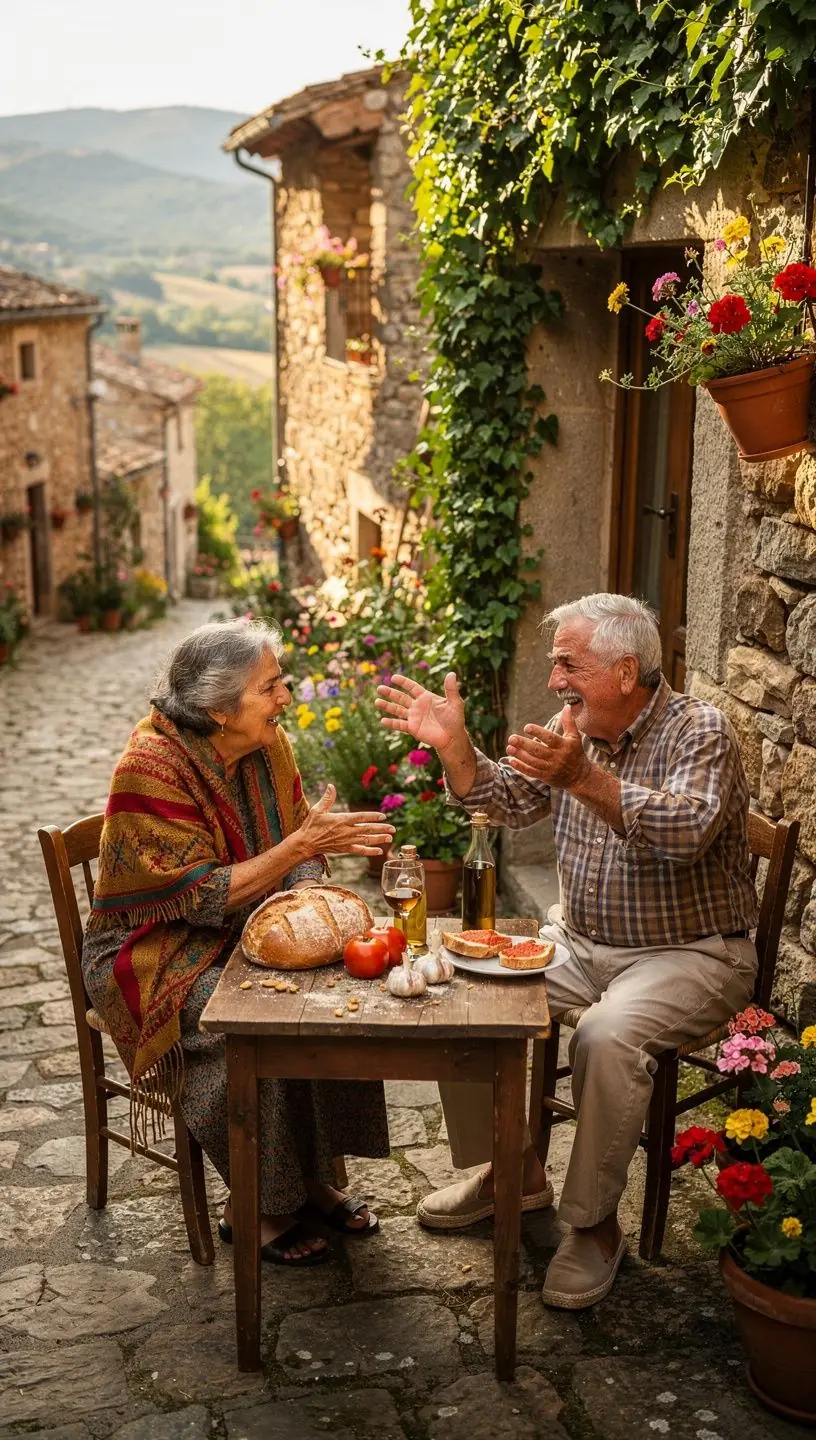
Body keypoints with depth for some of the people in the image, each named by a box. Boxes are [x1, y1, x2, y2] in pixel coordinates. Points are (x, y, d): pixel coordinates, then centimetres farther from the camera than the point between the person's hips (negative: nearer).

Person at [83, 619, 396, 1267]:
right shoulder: (152, 768, -24)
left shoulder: (269, 745, -3)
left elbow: (301, 859, 2)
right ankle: (254, 1207, -8)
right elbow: (201, 896, -26)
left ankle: (318, 1175, -1)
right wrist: (303, 842, -31)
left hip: (242, 933, 6)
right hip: (157, 952, -6)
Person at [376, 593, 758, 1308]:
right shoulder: (571, 730, 5)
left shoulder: (700, 731, -15)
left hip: (690, 951, -7)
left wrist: (584, 778, -45)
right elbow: (507, 802, 5)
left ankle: (595, 1223, -13)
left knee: (607, 1035, -34)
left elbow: (687, 831, -33)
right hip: (581, 940, 7)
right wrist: (455, 744, -12)